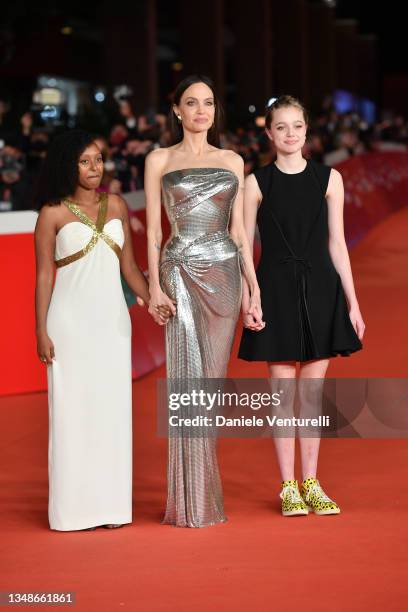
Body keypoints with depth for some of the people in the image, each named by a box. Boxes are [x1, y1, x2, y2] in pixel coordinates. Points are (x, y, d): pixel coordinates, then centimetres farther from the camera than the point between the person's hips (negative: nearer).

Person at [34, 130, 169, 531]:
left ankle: (111, 503, 11)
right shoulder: (53, 213, -2)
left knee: (112, 408, 4)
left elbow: (128, 265, 12)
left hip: (112, 320, 4)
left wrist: (151, 301, -2)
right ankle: (73, 507, 6)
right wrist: (42, 331, -6)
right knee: (72, 409, -1)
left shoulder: (116, 206, 9)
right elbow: (44, 275, -2)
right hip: (70, 320, -4)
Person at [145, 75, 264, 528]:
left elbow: (238, 230, 12)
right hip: (181, 274, -3)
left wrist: (254, 289, 6)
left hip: (224, 275, 3)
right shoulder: (160, 161, 5)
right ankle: (190, 503, -4)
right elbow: (152, 230, 2)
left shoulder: (232, 162, 13)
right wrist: (154, 287, -9)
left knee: (212, 382, 4)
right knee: (189, 381, -8)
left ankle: (205, 494, 11)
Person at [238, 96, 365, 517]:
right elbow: (244, 246, 1)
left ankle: (311, 484, 17)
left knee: (313, 392, 7)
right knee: (284, 392, 2)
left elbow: (336, 244, 5)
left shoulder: (329, 178, 4)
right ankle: (288, 488, 11)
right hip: (276, 291, -2)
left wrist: (352, 303, 3)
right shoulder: (256, 183, 0)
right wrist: (245, 300, -7)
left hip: (320, 290, 2)